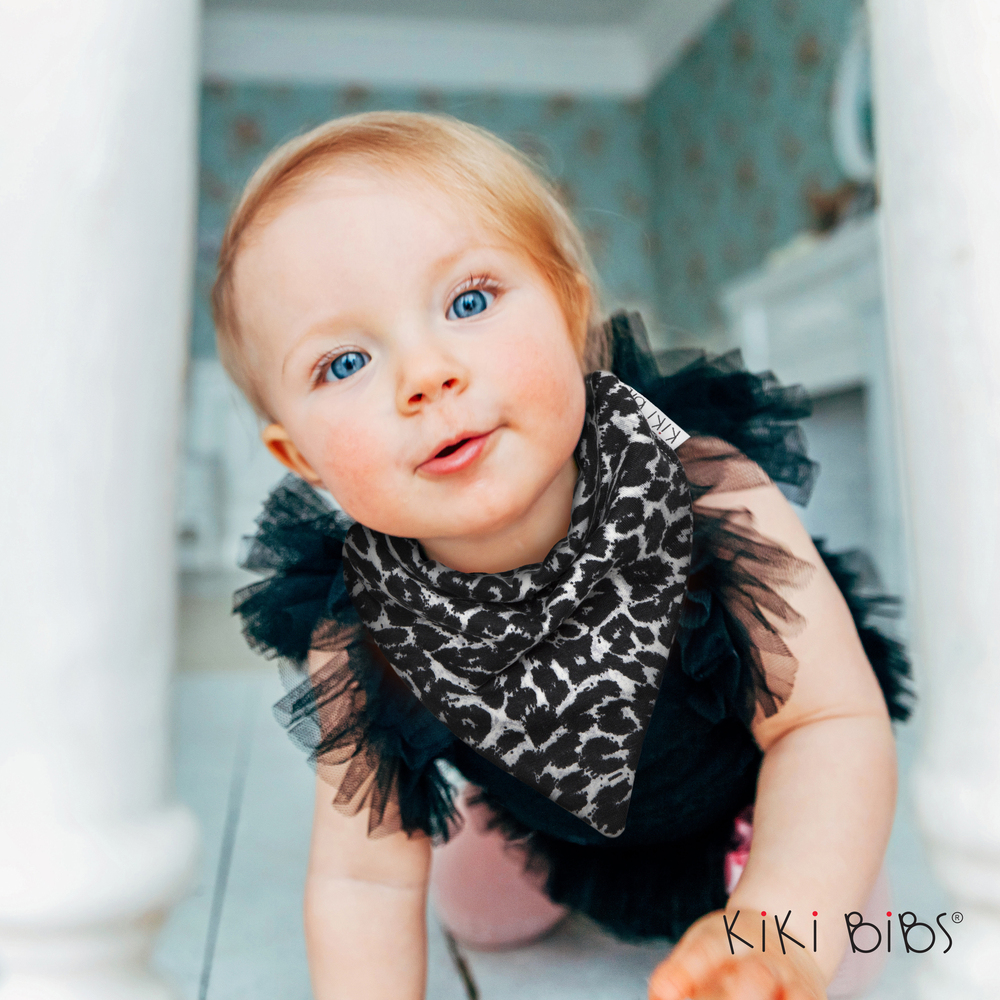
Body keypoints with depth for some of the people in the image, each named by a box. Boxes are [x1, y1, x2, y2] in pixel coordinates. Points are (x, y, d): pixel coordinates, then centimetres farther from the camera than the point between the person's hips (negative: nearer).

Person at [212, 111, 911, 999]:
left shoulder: (704, 489, -37)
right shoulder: (356, 637, -30)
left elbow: (835, 724, -31)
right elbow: (364, 878, -21)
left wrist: (780, 926, -46)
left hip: (741, 795, -1)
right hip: (549, 809, 2)